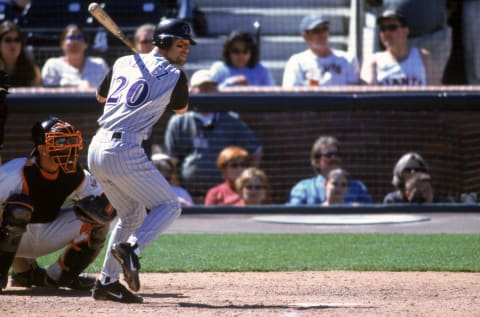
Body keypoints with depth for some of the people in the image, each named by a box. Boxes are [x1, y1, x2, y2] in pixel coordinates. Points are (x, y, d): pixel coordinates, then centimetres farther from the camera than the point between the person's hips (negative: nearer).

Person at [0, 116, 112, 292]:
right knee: (18, 207, -37)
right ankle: (23, 271, -16)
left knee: (97, 221, -9)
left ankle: (57, 276, 3)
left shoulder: (76, 177, -9)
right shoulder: (18, 171, -26)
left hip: (46, 237, 5)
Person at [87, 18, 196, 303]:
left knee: (133, 214, 22)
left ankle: (107, 282, 15)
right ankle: (130, 248, -21)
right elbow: (181, 109, 18)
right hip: (124, 151, -7)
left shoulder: (123, 62, 16)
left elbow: (100, 96, 32)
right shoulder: (173, 74, -1)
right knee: (169, 206, 4)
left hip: (96, 150, 7)